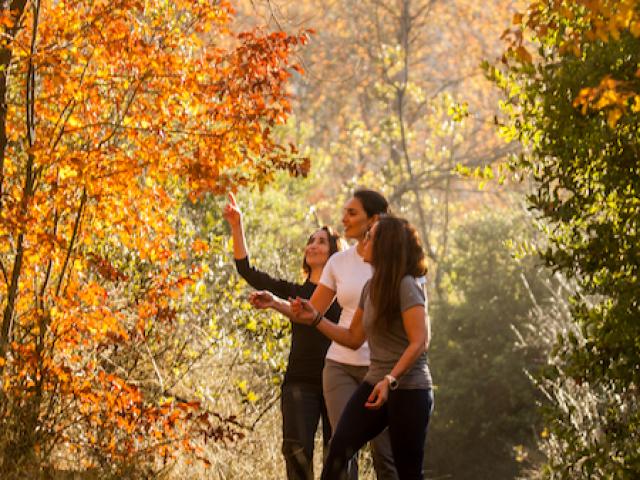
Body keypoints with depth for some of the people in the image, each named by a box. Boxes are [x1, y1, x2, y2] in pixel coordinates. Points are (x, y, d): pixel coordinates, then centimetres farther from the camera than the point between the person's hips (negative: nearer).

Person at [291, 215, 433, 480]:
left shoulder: (407, 286, -14)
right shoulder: (371, 287, 11)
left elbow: (419, 343, -19)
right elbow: (353, 338, 18)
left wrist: (391, 380, -28)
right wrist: (315, 319, 9)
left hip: (409, 390, -7)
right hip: (375, 384, 7)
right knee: (338, 449, -11)